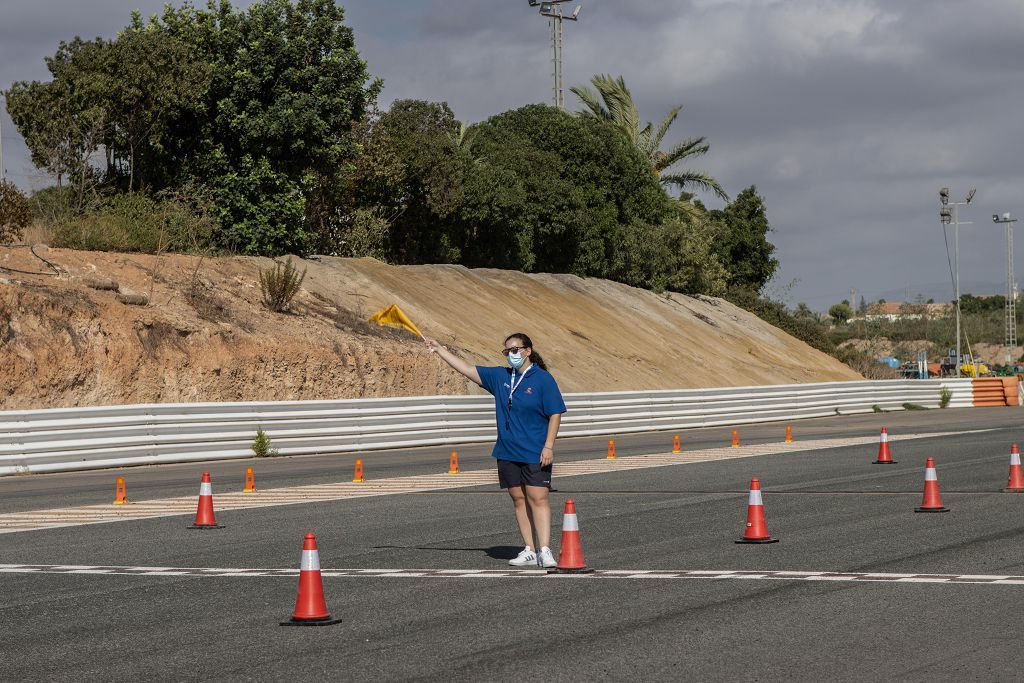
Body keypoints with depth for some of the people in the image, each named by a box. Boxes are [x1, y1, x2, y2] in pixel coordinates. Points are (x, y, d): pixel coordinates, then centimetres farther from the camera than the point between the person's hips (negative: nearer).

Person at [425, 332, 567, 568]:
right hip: (507, 452, 6)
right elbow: (467, 369, 15)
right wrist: (439, 350, 13)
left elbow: (555, 414, -6)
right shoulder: (500, 376, 10)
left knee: (538, 498, -11)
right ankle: (529, 551, 9)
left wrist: (548, 446, -13)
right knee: (519, 500, 6)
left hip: (535, 453, -6)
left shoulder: (543, 379, -5)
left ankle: (544, 551, -14)